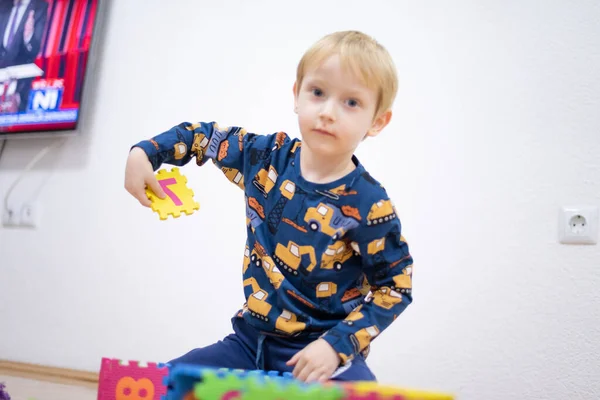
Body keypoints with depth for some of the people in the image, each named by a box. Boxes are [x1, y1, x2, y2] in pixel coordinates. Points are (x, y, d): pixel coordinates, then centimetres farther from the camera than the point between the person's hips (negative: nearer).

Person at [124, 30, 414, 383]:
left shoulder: (368, 206, -17)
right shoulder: (267, 157, -4)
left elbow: (397, 285, -9)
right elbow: (205, 135, 14)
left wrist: (337, 345, -18)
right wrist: (145, 153, 2)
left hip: (320, 353, -4)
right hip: (251, 342, 4)